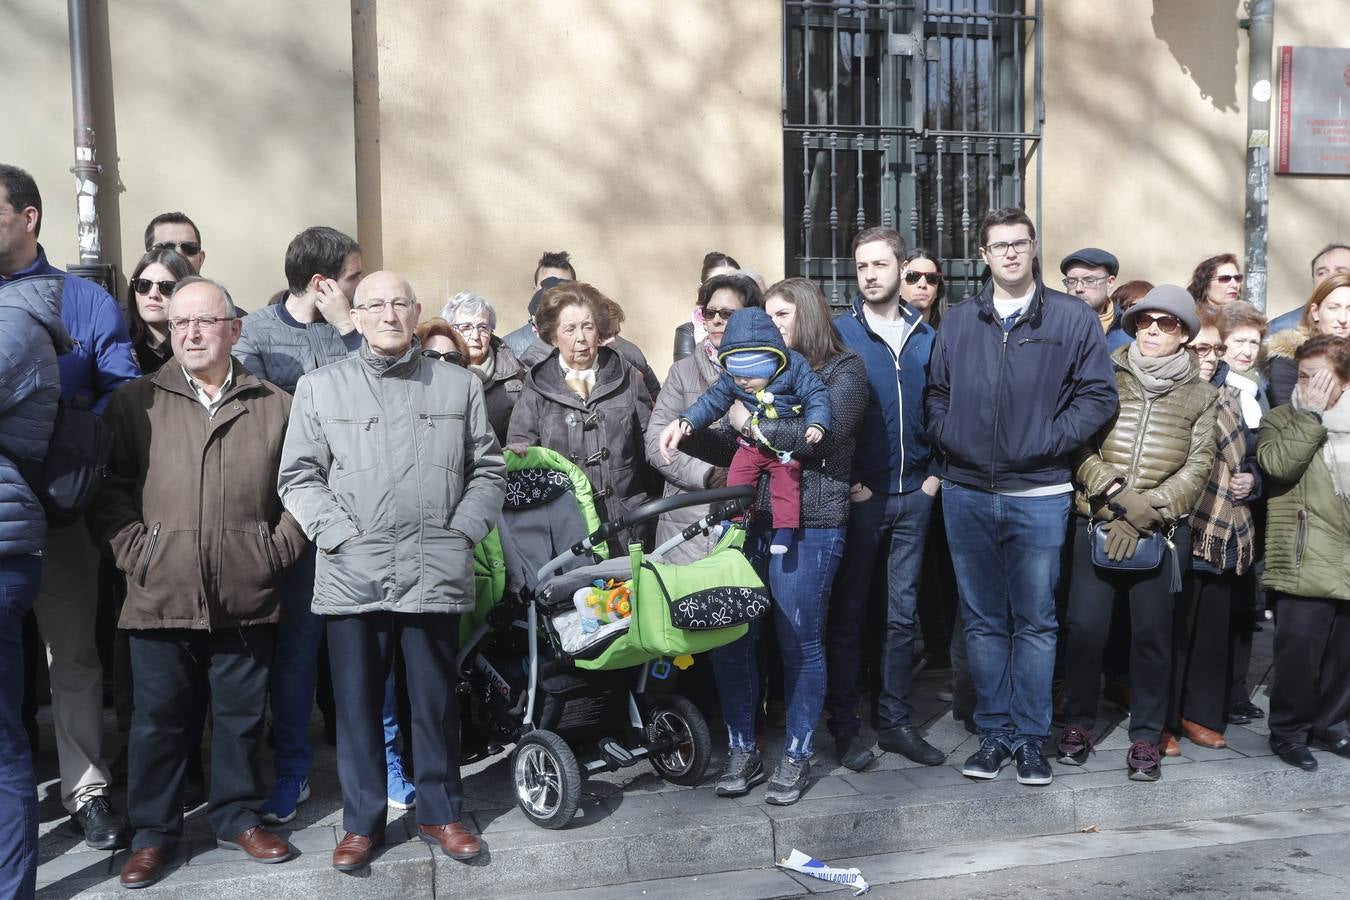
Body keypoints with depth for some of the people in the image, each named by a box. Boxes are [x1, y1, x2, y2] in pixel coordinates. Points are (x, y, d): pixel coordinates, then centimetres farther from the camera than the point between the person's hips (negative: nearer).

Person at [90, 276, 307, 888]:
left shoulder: (275, 406, 7)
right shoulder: (135, 402, 5)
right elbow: (108, 488, 3)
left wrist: (279, 548, -2)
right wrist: (134, 550, -7)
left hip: (248, 599, 1)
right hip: (160, 598, 0)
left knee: (241, 715, 12)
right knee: (159, 718, 9)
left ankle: (237, 816, 30)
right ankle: (153, 831, 26)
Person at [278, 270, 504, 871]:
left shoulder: (460, 386, 12)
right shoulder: (320, 387, 9)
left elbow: (488, 471, 12)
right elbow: (298, 478, 5)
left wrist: (462, 534, 0)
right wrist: (342, 537, -6)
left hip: (436, 574, 0)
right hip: (351, 575, 0)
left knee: (436, 702, 8)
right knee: (357, 704, 7)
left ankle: (440, 813, 24)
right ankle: (362, 821, 22)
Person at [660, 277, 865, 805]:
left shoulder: (842, 369, 2)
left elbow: (826, 432, -15)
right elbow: (734, 449, 17)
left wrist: (754, 424, -6)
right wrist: (690, 434, 0)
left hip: (808, 524, -5)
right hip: (751, 518, 5)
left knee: (799, 642, 3)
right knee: (729, 635, 2)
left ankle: (797, 757, 19)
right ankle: (741, 752, 17)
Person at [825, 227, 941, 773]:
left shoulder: (926, 338, 9)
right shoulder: (837, 333, -2)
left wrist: (936, 473, 3)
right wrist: (844, 482, -10)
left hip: (913, 496, 3)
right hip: (858, 496, -3)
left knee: (902, 613, 10)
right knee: (848, 613, 4)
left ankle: (895, 721, 22)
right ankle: (844, 726, 15)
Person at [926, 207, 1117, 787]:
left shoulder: (1074, 318, 1)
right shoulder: (958, 321, 10)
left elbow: (1099, 395, -2)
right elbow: (936, 393, 13)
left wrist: (1046, 443, -12)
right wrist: (949, 442, -3)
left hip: (1039, 495, -2)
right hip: (966, 494, 3)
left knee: (1035, 622, 5)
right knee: (982, 621, 10)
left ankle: (1030, 737, 17)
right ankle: (993, 732, 22)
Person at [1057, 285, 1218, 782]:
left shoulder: (1201, 394, 8)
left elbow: (1197, 467, 0)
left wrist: (1142, 513, -12)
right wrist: (1111, 490, -16)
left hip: (1162, 529, 0)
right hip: (1095, 522, 0)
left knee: (1151, 632, 4)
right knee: (1084, 626, -2)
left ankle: (1146, 735, 19)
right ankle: (1078, 721, 17)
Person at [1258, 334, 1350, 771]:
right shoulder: (1281, 418, 2)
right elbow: (1276, 464, -18)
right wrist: (1312, 414, -14)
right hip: (1305, 561, -4)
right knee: (1299, 648, -4)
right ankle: (1288, 730, 10)